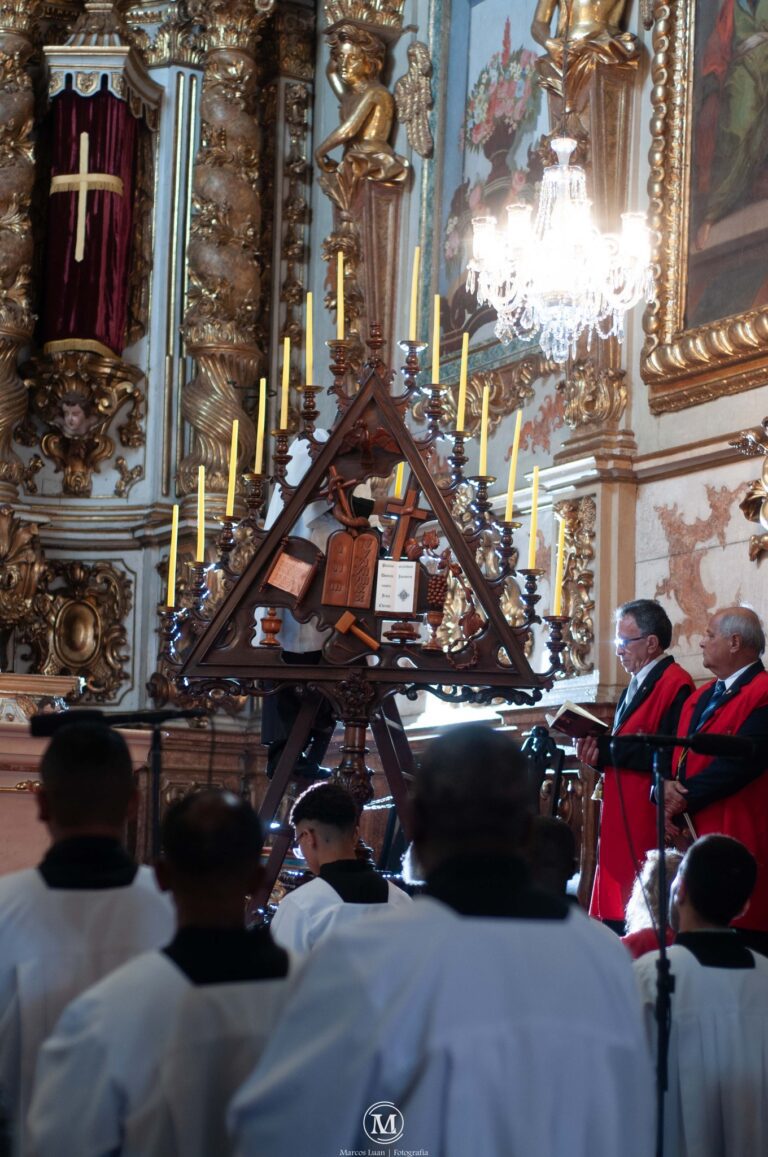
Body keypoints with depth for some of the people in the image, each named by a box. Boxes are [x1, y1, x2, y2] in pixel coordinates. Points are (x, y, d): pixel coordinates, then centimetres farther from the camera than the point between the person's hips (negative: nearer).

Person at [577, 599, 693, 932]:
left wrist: (607, 749, -17)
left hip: (648, 823, -10)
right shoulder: (638, 684, 19)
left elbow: (670, 755, -21)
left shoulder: (674, 685, -12)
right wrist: (600, 751, 0)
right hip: (622, 820, 10)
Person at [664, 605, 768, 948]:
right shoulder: (700, 698, 20)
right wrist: (666, 788, -6)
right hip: (692, 835, 8)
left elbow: (739, 761, -18)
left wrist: (683, 798, -10)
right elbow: (674, 756, 17)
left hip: (738, 840, -8)